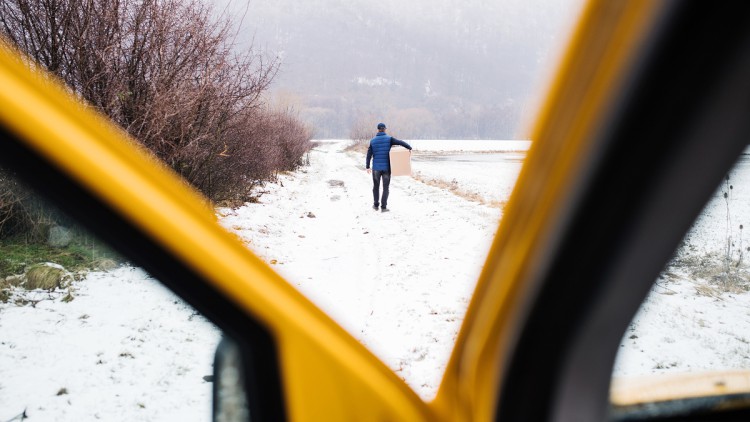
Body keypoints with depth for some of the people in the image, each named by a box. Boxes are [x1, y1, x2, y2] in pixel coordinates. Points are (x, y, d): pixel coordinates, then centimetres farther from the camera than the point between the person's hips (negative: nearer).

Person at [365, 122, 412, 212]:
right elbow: (400, 142, -19)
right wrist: (409, 147, -7)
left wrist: (367, 167, 6)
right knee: (385, 188, 5)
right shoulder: (389, 139, -6)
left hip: (376, 168, 1)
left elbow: (369, 155, 0)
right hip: (386, 168, -1)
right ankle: (383, 207, -1)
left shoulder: (373, 141, 0)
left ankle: (376, 205, 25)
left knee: (376, 186, 19)